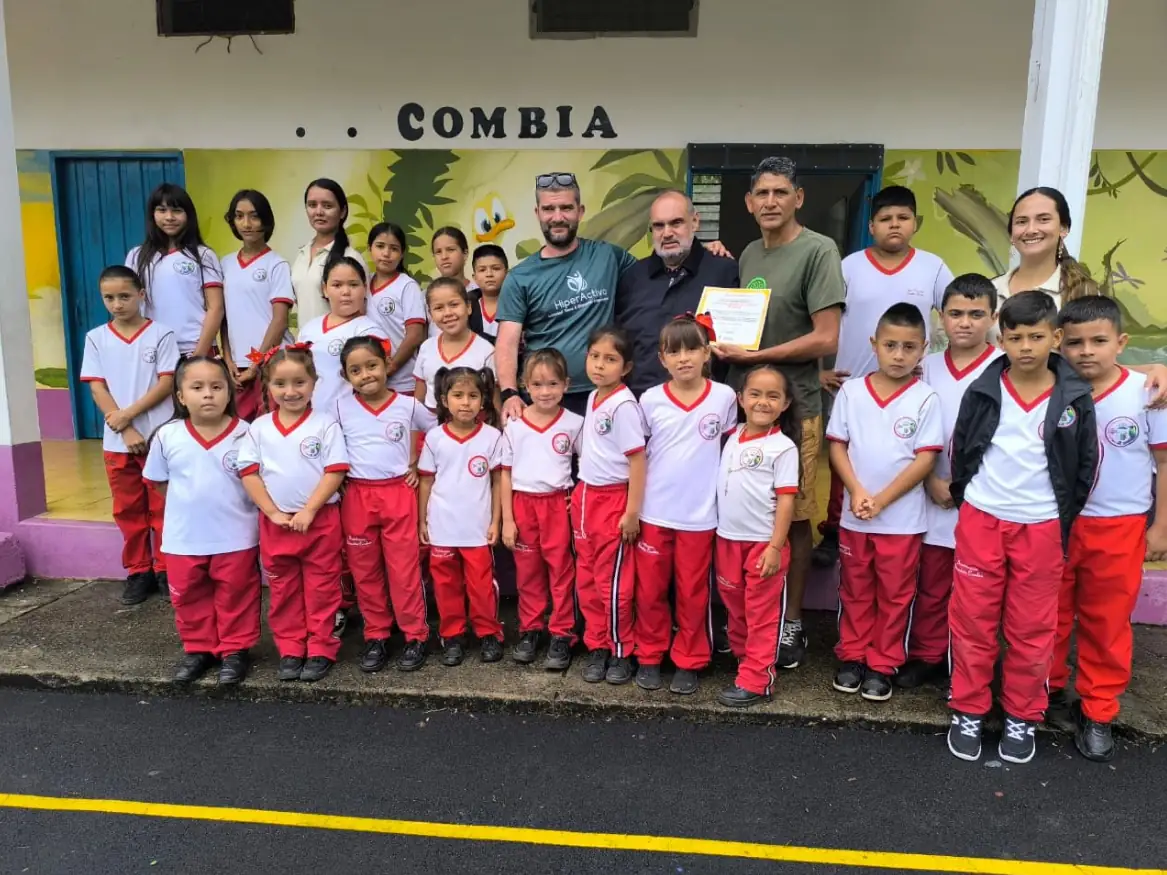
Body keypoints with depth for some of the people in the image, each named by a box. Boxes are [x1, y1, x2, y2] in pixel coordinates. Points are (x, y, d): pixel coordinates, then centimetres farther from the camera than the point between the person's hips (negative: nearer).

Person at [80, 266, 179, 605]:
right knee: (127, 510, 10)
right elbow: (97, 389, 0)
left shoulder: (160, 334, -2)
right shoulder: (96, 338, 5)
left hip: (159, 436, -3)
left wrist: (129, 413, -15)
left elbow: (166, 383, -7)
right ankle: (138, 571, 22)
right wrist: (125, 430, -10)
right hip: (117, 440, 3)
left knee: (162, 508, 4)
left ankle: (165, 569, 16)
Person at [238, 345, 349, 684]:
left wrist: (308, 510, -16)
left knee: (321, 588, 6)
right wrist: (273, 513, -9)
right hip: (275, 522, 3)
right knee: (283, 590, 13)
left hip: (320, 520, -3)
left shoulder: (325, 424, -6)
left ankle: (321, 650, 17)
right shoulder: (259, 428, 2)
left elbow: (335, 471, -11)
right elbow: (248, 473, 0)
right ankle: (290, 651, 24)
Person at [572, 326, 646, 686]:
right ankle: (597, 646, 26)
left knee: (613, 581, 3)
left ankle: (621, 651, 19)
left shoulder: (624, 405, -16)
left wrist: (632, 512, -17)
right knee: (586, 579, 13)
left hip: (613, 500, -8)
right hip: (585, 496, 8)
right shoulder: (592, 398, 8)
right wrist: (580, 493, 15)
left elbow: (638, 460, -17)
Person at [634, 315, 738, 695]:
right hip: (654, 511, 1)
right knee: (650, 590, 11)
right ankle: (649, 657, 28)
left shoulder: (724, 397, -5)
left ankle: (688, 663, 25)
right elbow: (636, 453, 6)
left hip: (699, 514, -1)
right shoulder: (650, 400, -4)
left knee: (692, 592, 10)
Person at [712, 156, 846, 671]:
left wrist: (750, 355, -13)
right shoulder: (749, 255, 13)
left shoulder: (818, 251, -7)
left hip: (793, 406, -5)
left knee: (794, 517, 5)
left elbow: (825, 340, -13)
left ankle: (792, 624, 19)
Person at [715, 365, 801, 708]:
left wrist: (776, 546, -16)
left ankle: (755, 680, 9)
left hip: (763, 542, -6)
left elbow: (786, 499, -11)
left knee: (762, 612, 3)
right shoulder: (732, 438, 6)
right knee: (734, 606, 17)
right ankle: (742, 657, 36)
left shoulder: (783, 446, -9)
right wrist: (722, 534, 9)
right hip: (728, 539, 6)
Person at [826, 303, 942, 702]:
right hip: (854, 516, 2)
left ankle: (882, 665, 23)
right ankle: (851, 656, 30)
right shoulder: (851, 391, -1)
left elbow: (925, 459, -11)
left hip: (902, 518, -2)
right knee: (855, 591, 15)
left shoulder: (925, 399, -8)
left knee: (894, 595, 10)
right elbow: (837, 445, 1)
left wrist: (882, 501, -15)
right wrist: (856, 491, -12)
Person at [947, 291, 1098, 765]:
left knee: (1033, 629, 10)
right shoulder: (983, 391, -4)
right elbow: (959, 450, 7)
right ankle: (968, 711, 23)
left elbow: (1085, 465, 4)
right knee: (972, 622, 8)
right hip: (980, 521, 0)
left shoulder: (1075, 398, -4)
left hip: (1041, 528, 0)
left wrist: (1063, 520, 3)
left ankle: (1022, 717, 27)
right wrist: (964, 498, 6)